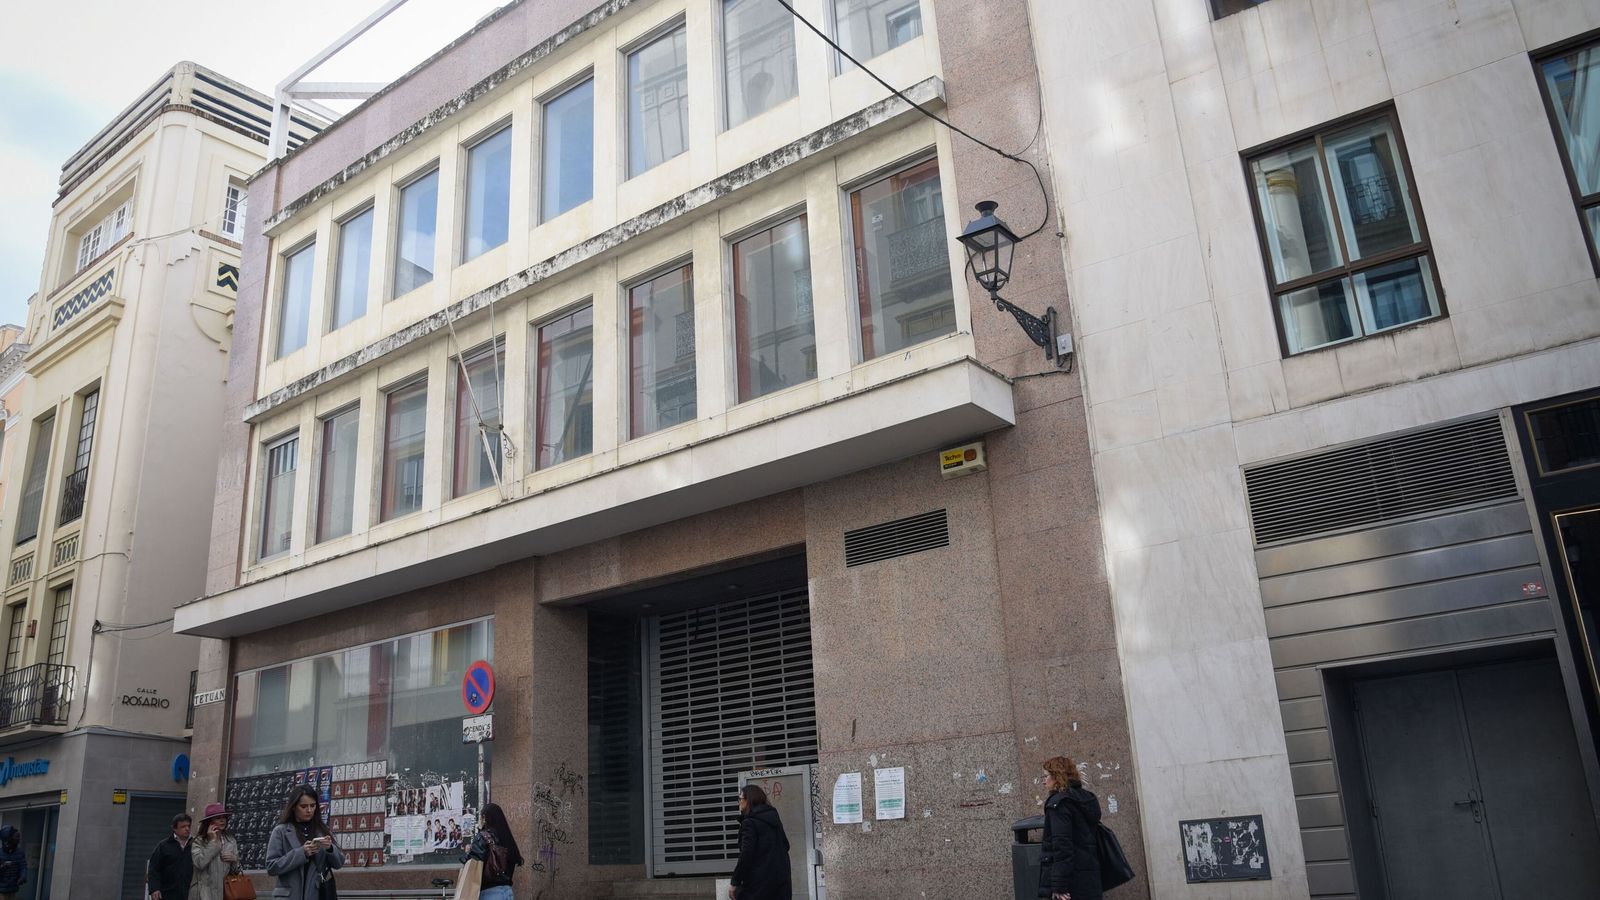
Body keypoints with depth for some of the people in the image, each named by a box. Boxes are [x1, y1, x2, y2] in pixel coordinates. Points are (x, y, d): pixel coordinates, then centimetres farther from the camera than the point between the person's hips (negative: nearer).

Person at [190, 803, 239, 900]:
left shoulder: (230, 840, 9)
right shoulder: (198, 841, -3)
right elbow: (200, 863, -20)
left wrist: (234, 859, -6)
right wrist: (212, 841, -14)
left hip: (224, 891, 4)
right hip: (204, 892, -4)